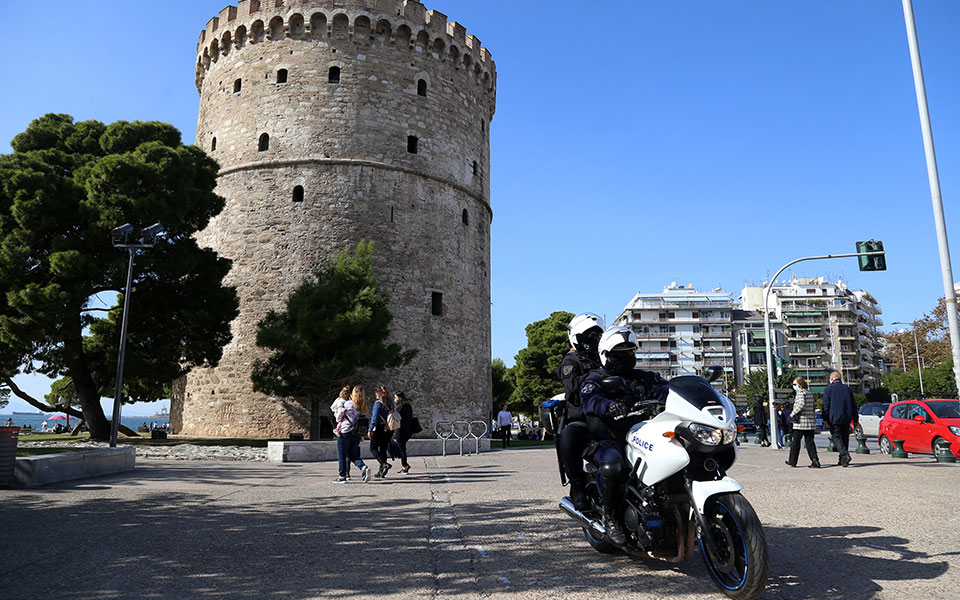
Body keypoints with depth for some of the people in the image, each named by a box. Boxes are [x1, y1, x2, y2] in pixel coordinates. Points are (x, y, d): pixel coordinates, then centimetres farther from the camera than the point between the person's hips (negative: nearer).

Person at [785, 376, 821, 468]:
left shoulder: (800, 392, -10)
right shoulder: (809, 393, 15)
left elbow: (801, 404, -25)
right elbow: (814, 406, 20)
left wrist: (793, 413, -16)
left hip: (800, 422, -7)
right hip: (811, 422, 7)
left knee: (796, 442, 5)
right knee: (809, 442, 6)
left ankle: (792, 461, 14)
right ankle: (815, 461, -6)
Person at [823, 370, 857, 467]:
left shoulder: (829, 389, -1)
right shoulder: (847, 389, 13)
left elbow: (826, 405, -7)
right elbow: (853, 405, 15)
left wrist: (825, 419, -5)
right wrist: (855, 420, 19)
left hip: (834, 419, -5)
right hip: (847, 419, 5)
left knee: (837, 437, -2)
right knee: (845, 438, 11)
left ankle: (845, 455, -23)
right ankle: (842, 460, 13)